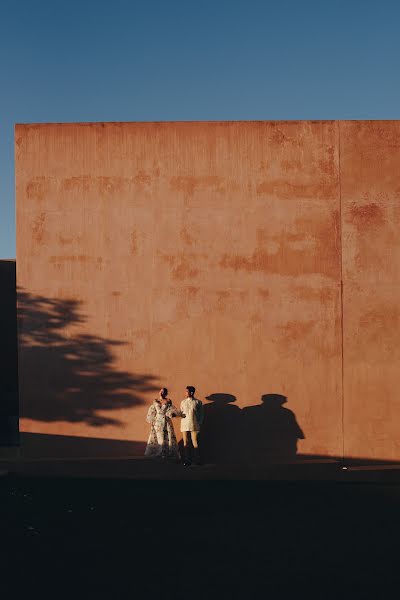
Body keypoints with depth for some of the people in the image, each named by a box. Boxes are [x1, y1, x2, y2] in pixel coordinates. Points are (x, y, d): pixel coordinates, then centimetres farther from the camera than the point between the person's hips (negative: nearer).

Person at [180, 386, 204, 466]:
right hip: (184, 425, 3)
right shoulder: (183, 402, 13)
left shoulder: (198, 402, 4)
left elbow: (201, 414, 7)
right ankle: (187, 461, 5)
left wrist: (200, 423, 0)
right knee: (186, 443, 1)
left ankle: (197, 461, 0)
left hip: (194, 425, -3)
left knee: (195, 443, -6)